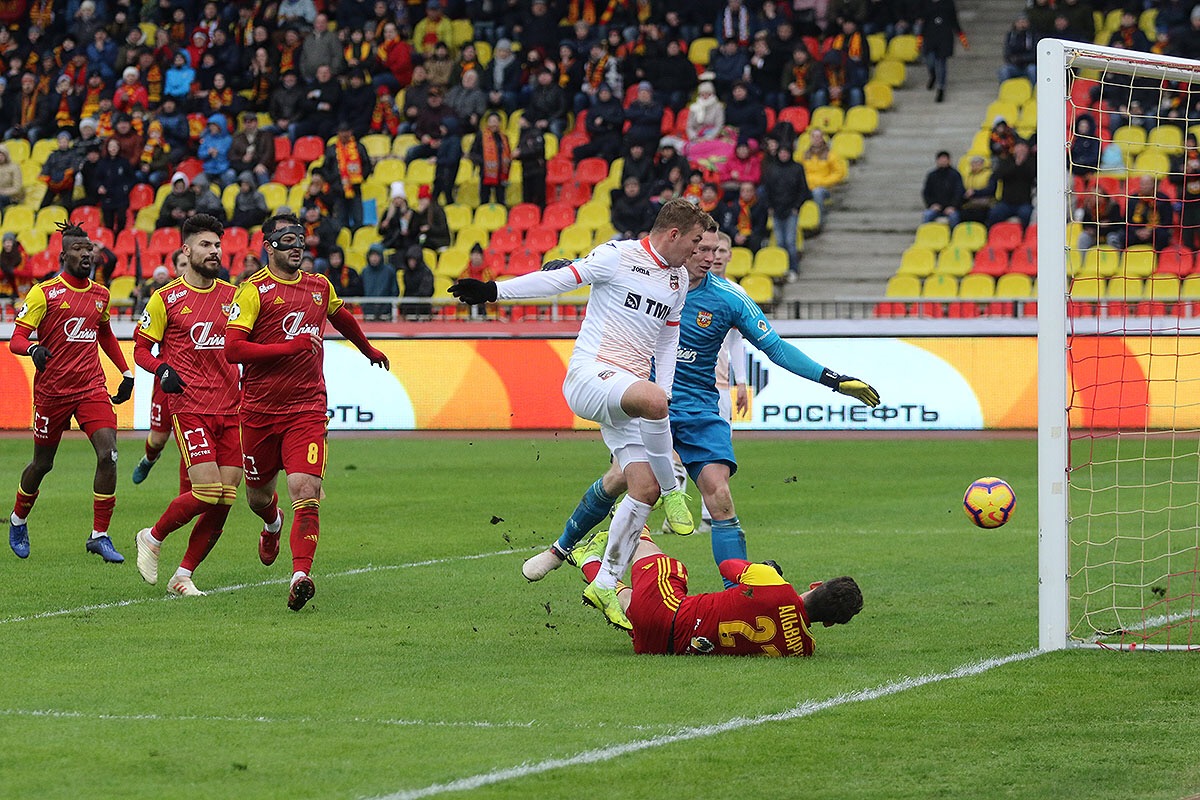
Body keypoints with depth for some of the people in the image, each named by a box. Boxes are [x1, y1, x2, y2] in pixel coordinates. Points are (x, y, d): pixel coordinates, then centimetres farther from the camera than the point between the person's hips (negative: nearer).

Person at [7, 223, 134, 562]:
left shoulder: (100, 294, 10)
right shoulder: (44, 293, -7)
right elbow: (16, 339, -10)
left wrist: (125, 372, 22)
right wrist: (33, 348, -32)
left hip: (92, 388, 4)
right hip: (51, 391, -4)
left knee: (108, 455, -14)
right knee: (43, 464, 8)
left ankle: (99, 535, -6)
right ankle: (18, 521, 36)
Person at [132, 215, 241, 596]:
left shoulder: (232, 295, 13)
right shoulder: (166, 298, -1)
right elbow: (140, 347, 4)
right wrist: (162, 369, -15)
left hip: (229, 408, 5)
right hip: (190, 407, -5)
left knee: (225, 497, -2)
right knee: (207, 490, -17)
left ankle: (183, 576, 10)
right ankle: (152, 538, 9)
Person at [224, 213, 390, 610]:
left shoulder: (320, 287, 10)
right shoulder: (254, 290, -7)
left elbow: (342, 317, 34)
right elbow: (232, 349, -16)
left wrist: (369, 351, 49)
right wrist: (288, 347, -19)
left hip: (307, 409, 2)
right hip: (260, 410, -1)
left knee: (306, 491, -18)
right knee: (258, 496, 16)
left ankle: (300, 577, -25)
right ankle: (272, 525, 53)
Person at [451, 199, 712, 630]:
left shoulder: (678, 280, 17)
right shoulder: (619, 256, -5)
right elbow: (559, 278, -7)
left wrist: (663, 411, 16)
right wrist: (495, 291, -16)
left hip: (629, 390, 7)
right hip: (591, 373, -7)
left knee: (645, 489, -5)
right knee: (651, 399, -39)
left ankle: (605, 584, 4)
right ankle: (672, 488, -17)